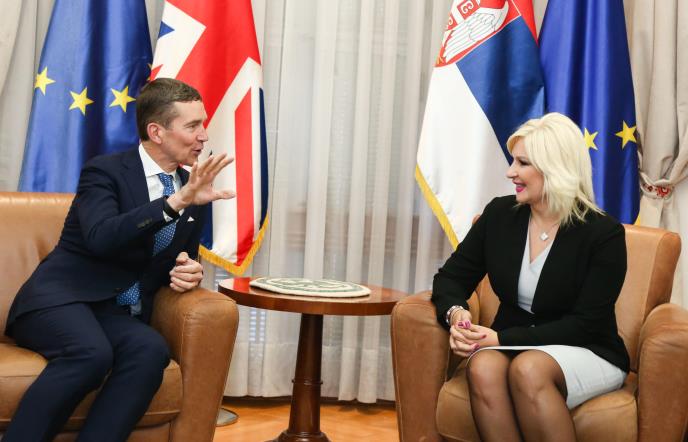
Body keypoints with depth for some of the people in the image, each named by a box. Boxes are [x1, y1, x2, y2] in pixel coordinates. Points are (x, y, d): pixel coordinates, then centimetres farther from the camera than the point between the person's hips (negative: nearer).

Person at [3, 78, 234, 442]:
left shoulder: (193, 190, 11)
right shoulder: (105, 171, -6)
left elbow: (184, 258, 21)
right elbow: (100, 239, -25)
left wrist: (188, 271, -5)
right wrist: (176, 201, -32)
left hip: (119, 313, 5)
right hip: (61, 297, -5)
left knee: (151, 351, -31)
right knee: (92, 353, -38)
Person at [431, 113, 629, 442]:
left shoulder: (603, 233, -12)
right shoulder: (499, 214, 1)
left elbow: (585, 324, -15)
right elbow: (451, 277, 6)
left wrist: (503, 338, -24)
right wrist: (456, 313, -19)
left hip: (587, 353, -3)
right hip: (512, 345, 3)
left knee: (528, 369, -37)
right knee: (483, 367, -33)